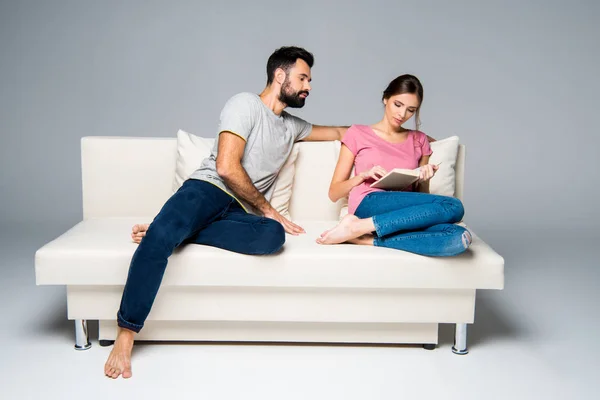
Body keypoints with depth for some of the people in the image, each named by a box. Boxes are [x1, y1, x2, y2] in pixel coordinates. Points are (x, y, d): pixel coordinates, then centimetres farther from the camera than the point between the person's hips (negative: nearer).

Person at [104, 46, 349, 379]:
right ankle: (125, 335, -25)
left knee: (273, 236, -33)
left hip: (241, 212, 5)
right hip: (208, 189, -5)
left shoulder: (292, 126, 26)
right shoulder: (246, 104, 3)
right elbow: (227, 167, -8)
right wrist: (268, 209, -3)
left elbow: (336, 132, 42)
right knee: (161, 236, -37)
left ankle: (171, 232, -23)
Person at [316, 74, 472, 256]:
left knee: (459, 238, -31)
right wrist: (363, 175, -7)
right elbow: (334, 193, 10)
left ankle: (367, 239, -28)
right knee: (453, 206, -29)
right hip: (368, 205, -4)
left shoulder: (419, 141, 21)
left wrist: (424, 179, -1)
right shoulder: (358, 133, 12)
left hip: (405, 215, 4)